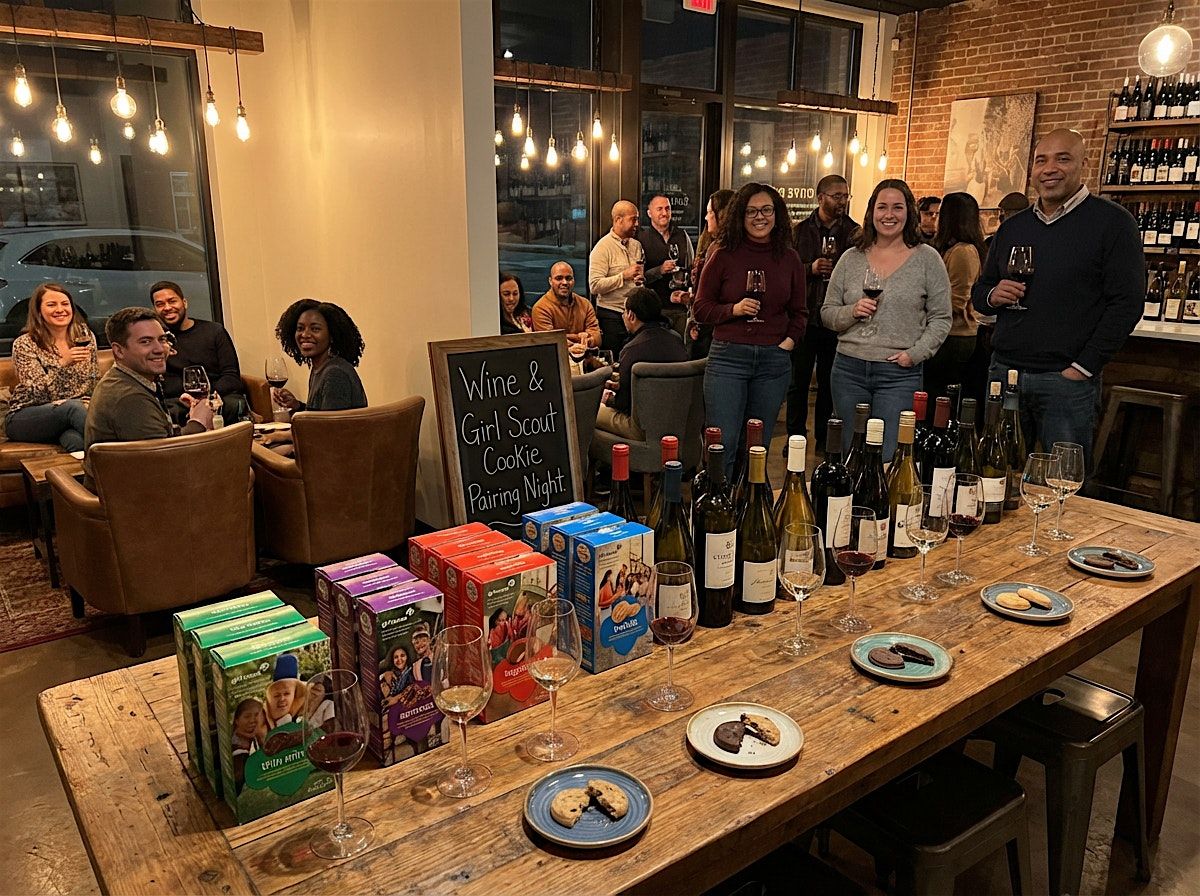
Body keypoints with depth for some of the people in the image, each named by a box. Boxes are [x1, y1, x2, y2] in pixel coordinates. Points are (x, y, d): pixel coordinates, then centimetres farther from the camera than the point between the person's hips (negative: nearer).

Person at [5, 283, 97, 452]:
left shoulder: (85, 336, 7)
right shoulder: (24, 344, -5)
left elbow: (94, 383, 14)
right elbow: (37, 394, -13)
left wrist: (89, 403, -7)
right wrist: (63, 363, -26)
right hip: (24, 419, -1)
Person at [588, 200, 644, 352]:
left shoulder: (637, 245, 12)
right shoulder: (603, 247, -9)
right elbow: (594, 286, -18)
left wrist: (641, 279, 3)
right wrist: (624, 276, -20)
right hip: (611, 315, -6)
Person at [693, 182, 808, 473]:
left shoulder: (789, 258, 8)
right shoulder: (724, 256, 0)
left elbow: (799, 312, 17)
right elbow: (701, 307, 3)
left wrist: (790, 340, 0)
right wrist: (733, 310, -13)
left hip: (774, 360, 3)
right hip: (727, 356, -3)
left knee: (758, 447, 10)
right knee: (723, 445, -6)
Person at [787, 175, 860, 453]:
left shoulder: (854, 232, 5)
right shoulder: (800, 230, 3)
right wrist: (810, 269, -15)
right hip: (804, 316, 0)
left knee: (829, 383, 9)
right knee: (798, 381, 6)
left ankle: (824, 439, 20)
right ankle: (795, 437, 17)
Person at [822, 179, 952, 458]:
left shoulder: (927, 259, 2)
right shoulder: (851, 259, 9)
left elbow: (941, 319, 2)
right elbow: (827, 313, 10)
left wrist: (915, 354, -11)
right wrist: (852, 312, -9)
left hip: (899, 374, -3)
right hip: (849, 369, 3)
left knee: (887, 459, -5)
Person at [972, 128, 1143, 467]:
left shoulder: (1112, 222, -2)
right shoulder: (1012, 227, 14)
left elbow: (1126, 303, -8)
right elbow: (979, 293, 20)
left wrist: (1083, 369, -13)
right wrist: (992, 296, -5)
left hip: (1067, 380, -4)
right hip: (1003, 372, 5)